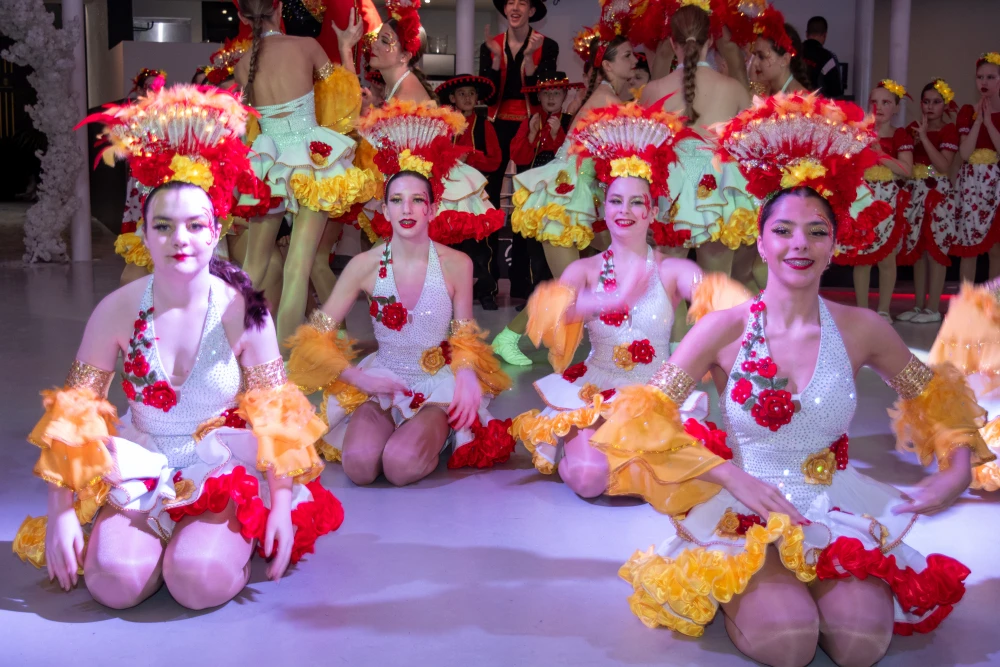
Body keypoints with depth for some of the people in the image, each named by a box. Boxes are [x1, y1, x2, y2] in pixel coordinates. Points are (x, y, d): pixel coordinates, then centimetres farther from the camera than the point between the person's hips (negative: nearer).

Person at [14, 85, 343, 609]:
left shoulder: (242, 311, -7)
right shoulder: (117, 310, -4)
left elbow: (275, 415, -3)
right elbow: (72, 411, 1)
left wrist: (282, 506, -10)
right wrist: (60, 512, -4)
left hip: (226, 473, -1)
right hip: (136, 471, 2)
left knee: (201, 584, -27)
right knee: (116, 582, -24)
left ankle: (233, 540, 8)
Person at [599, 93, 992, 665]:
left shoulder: (862, 330, 0)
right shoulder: (725, 328, -7)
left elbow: (934, 395, 17)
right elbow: (644, 412, -11)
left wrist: (957, 468, 0)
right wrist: (731, 477, -19)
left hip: (839, 510, 3)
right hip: (747, 512, -2)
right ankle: (739, 583, 6)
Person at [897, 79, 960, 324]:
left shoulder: (949, 130, -5)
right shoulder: (913, 127, 11)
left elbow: (943, 165, -18)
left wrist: (924, 137, -18)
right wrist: (912, 143, -4)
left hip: (938, 194, -6)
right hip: (915, 192, 6)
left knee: (936, 249, -4)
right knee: (916, 249, 7)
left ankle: (933, 309, -1)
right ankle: (919, 305, 14)